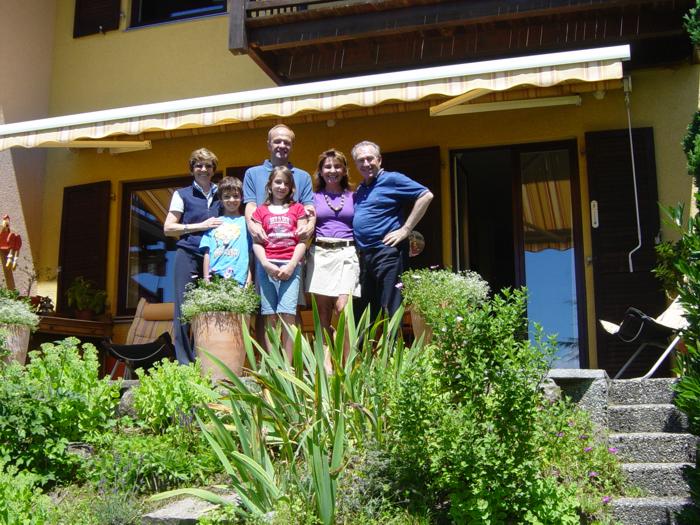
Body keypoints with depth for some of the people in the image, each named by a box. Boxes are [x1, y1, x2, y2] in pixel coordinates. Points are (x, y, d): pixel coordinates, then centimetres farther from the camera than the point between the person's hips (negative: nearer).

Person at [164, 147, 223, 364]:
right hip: (188, 257, -2)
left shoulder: (220, 195, 16)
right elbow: (168, 228, 1)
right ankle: (184, 364, 1)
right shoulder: (182, 195, 8)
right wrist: (201, 226, -6)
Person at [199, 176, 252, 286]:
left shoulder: (246, 222, 10)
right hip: (214, 278, 2)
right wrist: (206, 279, 5)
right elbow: (207, 253, 13)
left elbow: (251, 253, 6)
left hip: (238, 279, -2)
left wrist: (249, 279, -2)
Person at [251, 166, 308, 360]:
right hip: (266, 266, 1)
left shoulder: (297, 209, 14)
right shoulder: (261, 211, 16)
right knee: (270, 316, -4)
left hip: (290, 266, -1)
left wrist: (291, 265, -7)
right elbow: (256, 242, 7)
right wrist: (266, 264, -9)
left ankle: (288, 365, -12)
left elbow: (302, 241, 6)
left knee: (287, 313, -12)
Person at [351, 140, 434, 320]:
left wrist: (406, 229, -14)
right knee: (362, 311, 12)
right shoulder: (359, 190, 18)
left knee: (391, 310, -7)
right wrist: (358, 249, 12)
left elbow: (426, 195, -13)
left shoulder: (391, 179, -5)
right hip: (363, 255, 8)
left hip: (387, 252, -8)